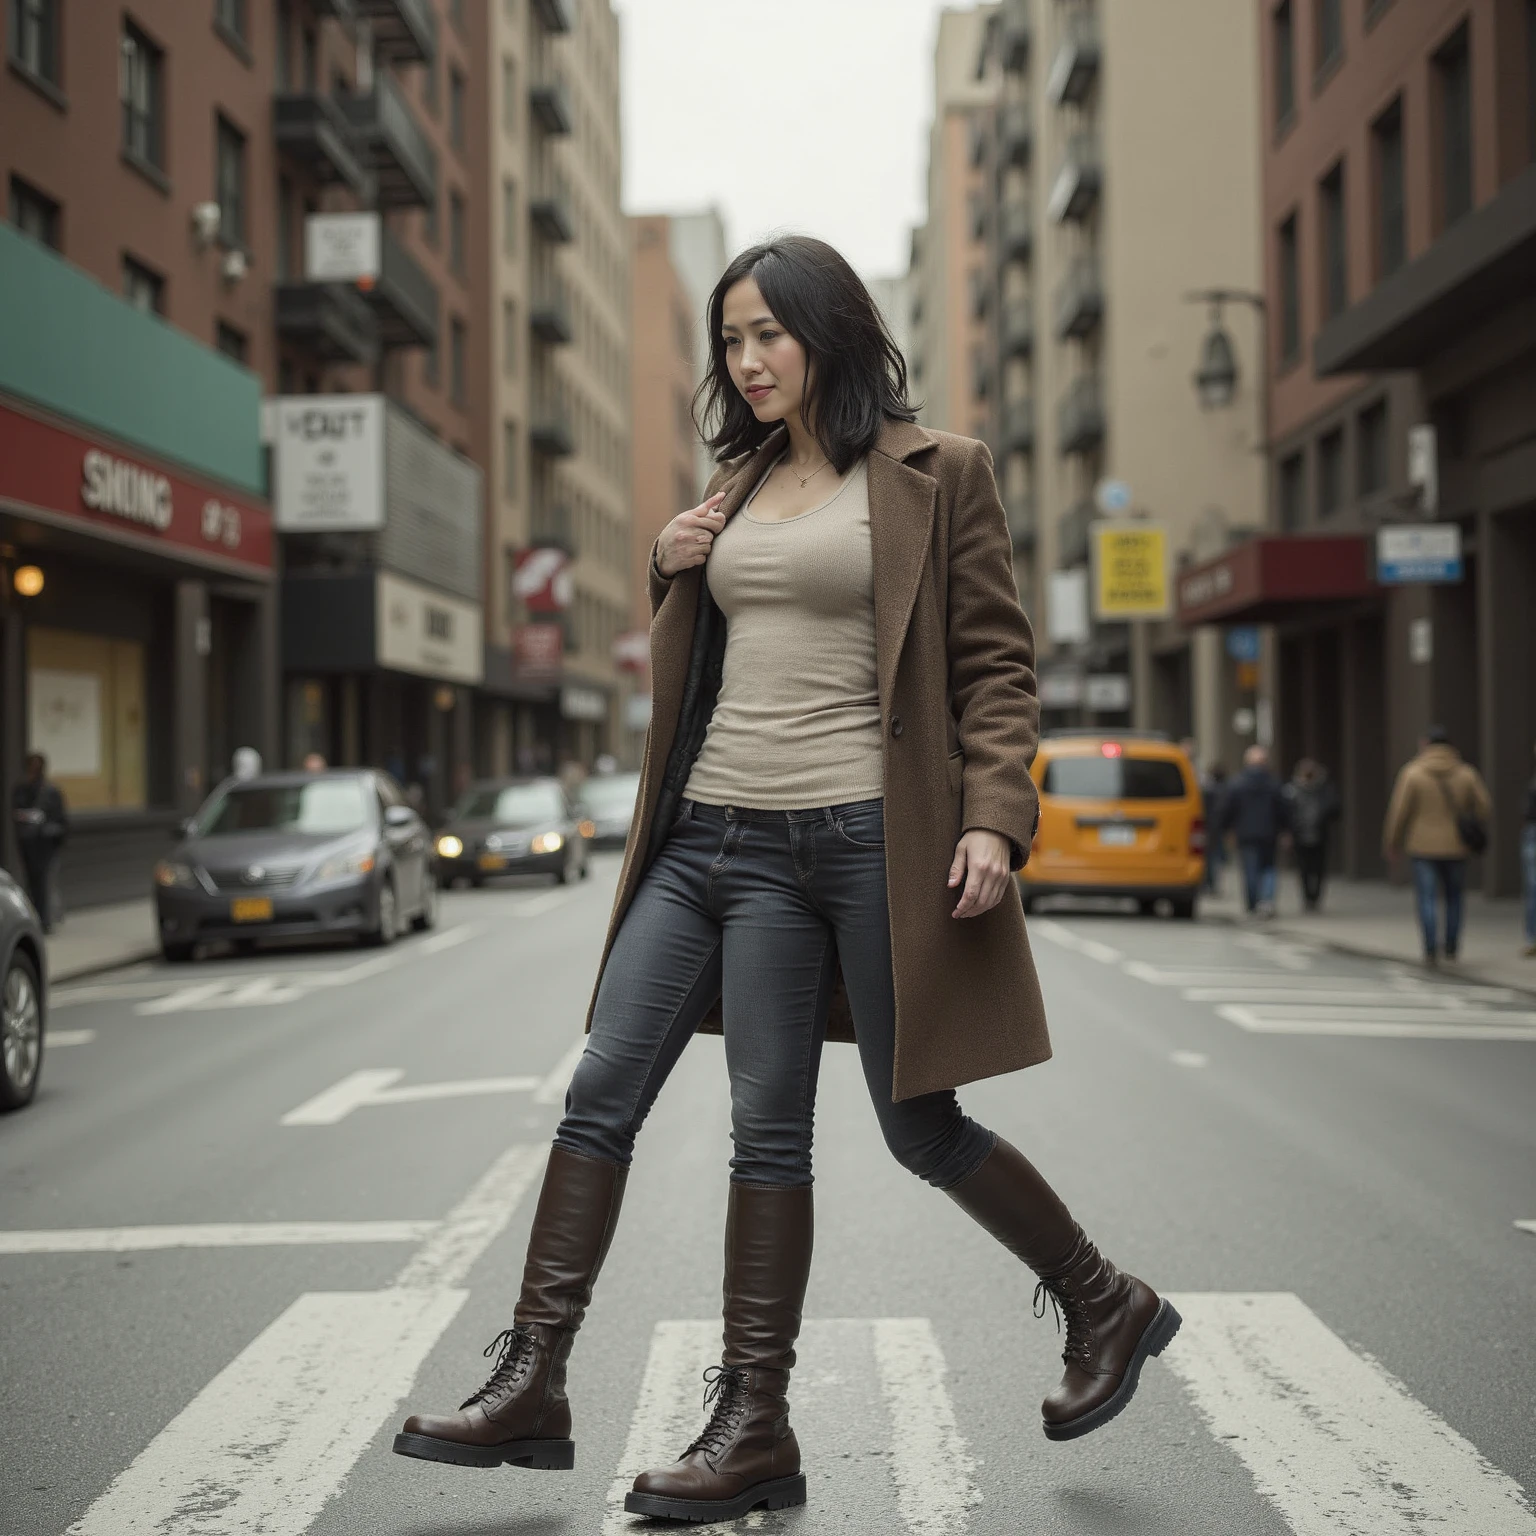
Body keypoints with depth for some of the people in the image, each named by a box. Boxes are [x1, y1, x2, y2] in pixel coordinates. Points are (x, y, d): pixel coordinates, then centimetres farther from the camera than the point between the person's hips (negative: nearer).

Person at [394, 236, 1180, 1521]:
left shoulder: (937, 473, 0)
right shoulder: (736, 484, 18)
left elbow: (998, 662, -4)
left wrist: (996, 816, -17)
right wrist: (673, 572, 6)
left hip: (856, 838, -6)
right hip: (710, 834, 6)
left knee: (922, 1128, 0)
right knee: (602, 1091, 1)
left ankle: (1108, 1308, 22)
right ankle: (533, 1385, 10)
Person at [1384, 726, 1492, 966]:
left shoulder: (1412, 773, -7)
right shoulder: (1466, 773, -1)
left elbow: (1399, 812, -7)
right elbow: (1484, 809, 1)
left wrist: (1391, 844, 4)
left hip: (1423, 847, -2)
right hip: (1455, 847, 2)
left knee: (1427, 899, 0)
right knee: (1454, 897, 17)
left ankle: (1431, 951, -7)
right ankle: (1451, 947, 19)